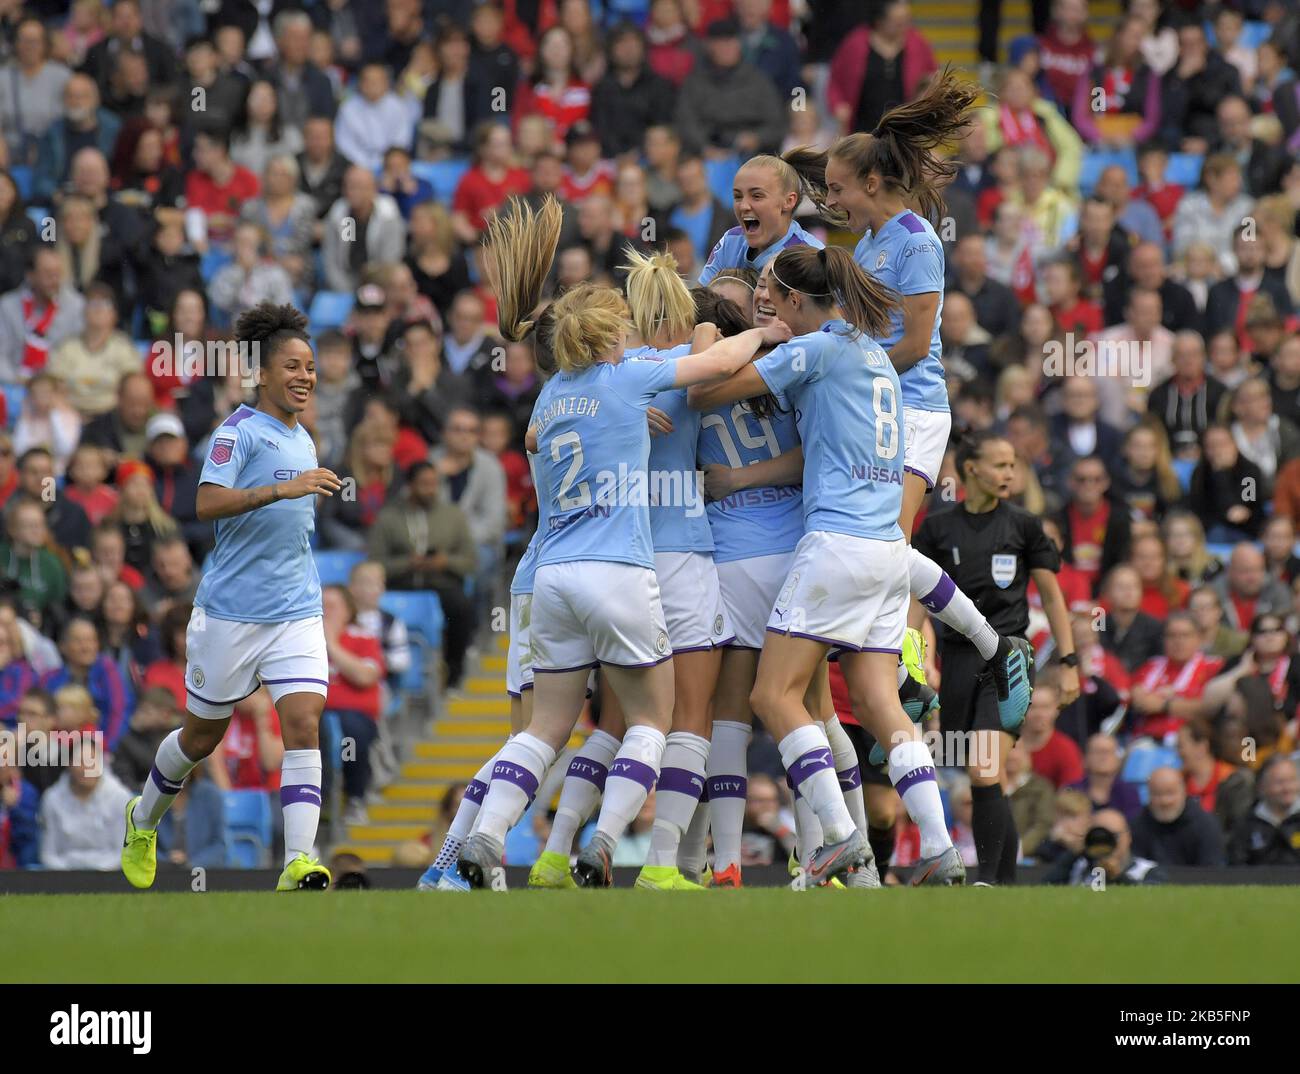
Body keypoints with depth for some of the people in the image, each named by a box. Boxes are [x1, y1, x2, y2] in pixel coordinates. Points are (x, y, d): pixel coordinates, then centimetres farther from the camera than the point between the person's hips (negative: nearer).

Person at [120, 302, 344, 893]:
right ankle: (143, 821, 38)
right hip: (230, 614, -5)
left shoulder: (301, 439, 14)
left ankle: (298, 863, -20)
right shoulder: (239, 431, -10)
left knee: (303, 726, -14)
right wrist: (283, 489, -35)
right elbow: (209, 503, -27)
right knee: (202, 734, 11)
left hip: (297, 612, 5)